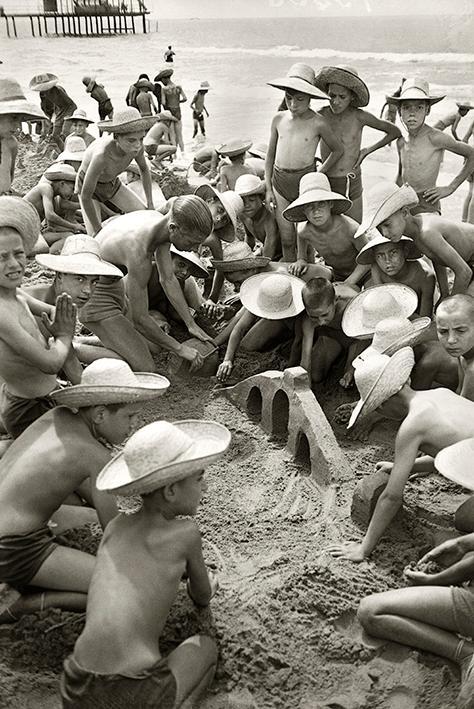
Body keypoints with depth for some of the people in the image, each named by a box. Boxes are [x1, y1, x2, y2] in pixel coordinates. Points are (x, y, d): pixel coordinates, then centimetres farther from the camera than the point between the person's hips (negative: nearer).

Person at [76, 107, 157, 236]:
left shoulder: (135, 144, -29)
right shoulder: (102, 155, -46)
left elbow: (144, 168, -5)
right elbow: (85, 196, -36)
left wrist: (150, 203, -2)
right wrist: (98, 230, -25)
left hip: (111, 182, 5)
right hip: (87, 185, -5)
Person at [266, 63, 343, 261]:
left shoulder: (318, 123, -8)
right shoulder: (279, 119, 1)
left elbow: (338, 150, 5)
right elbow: (270, 155, 9)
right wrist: (268, 189, 6)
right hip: (279, 181, 3)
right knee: (286, 239, 8)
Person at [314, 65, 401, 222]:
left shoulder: (359, 117, -8)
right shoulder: (322, 115, -5)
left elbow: (395, 132, 5)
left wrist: (367, 150, 3)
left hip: (352, 183, 0)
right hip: (326, 181, 0)